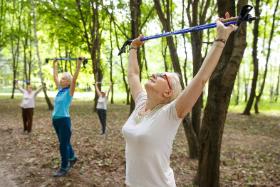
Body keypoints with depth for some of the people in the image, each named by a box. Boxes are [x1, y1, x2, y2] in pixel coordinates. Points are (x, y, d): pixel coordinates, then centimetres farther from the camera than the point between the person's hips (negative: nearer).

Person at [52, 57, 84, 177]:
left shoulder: (69, 91, -8)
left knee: (63, 145, 0)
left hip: (64, 120, -8)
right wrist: (55, 65, 25)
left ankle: (64, 168, 12)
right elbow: (55, 77, 20)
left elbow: (74, 79, -21)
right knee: (64, 142, 21)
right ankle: (72, 158, 41)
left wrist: (79, 64, -25)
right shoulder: (60, 89, 9)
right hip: (55, 120, 8)